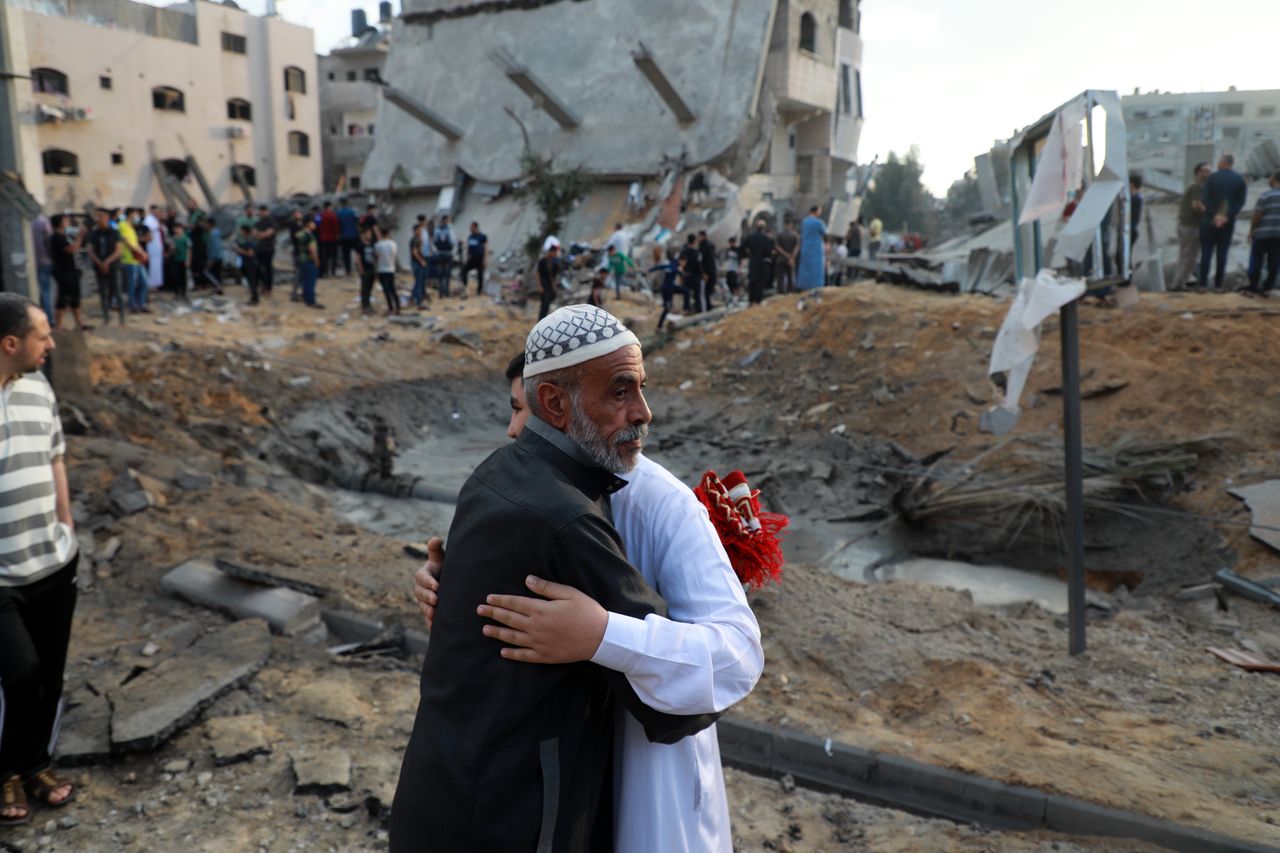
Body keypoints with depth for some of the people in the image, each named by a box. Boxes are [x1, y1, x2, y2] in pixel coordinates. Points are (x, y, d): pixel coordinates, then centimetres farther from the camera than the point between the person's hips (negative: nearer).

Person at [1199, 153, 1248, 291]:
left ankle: (1203, 284, -1)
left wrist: (1215, 215, -12)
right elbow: (1241, 202, -4)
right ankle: (1218, 284, 4)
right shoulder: (1240, 180, 3)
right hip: (1228, 222, 2)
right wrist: (1227, 216, -10)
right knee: (1222, 253, 6)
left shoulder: (1212, 177, -4)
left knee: (1206, 252, 2)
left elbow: (1205, 198, -13)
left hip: (1210, 221, -2)